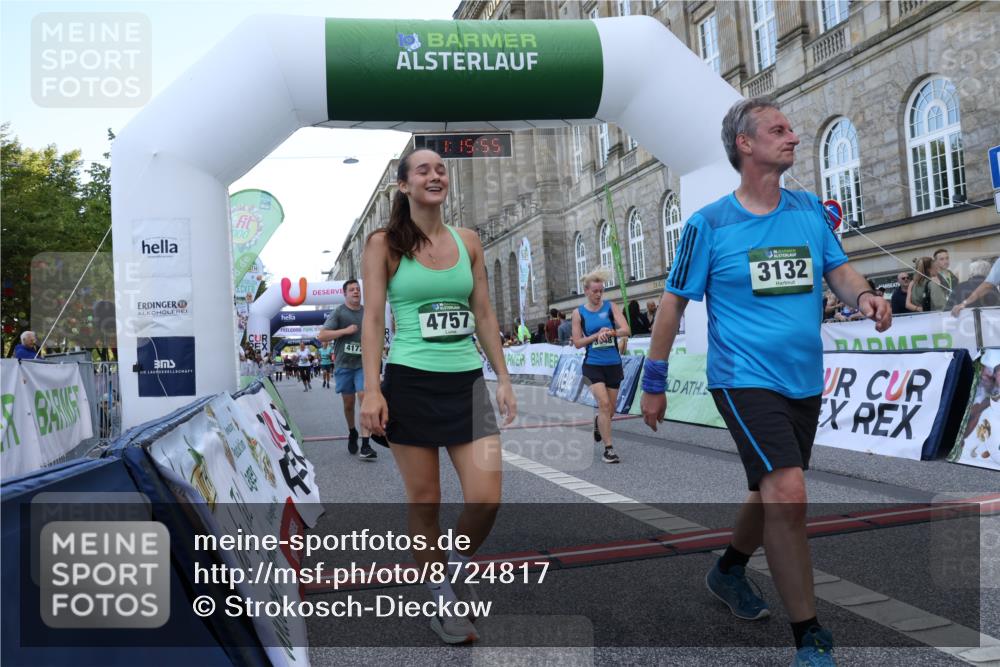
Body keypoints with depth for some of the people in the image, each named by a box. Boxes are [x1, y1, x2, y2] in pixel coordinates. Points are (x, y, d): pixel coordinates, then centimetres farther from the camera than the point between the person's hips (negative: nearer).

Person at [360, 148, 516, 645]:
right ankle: (441, 601, 25)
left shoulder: (468, 242, 10)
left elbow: (484, 315, 11)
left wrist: (503, 376, 7)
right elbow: (372, 319, -4)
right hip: (411, 383, -3)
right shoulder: (384, 244, 0)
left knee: (487, 500, -4)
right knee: (424, 502, 5)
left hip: (467, 382, 3)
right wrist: (371, 389, -12)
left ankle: (454, 569, 27)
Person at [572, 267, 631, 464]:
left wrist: (611, 332, -29)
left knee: (610, 408, 12)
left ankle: (597, 424, 47)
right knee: (604, 404, -17)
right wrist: (596, 335, -15)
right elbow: (577, 343, -1)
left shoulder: (611, 306, 1)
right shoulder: (578, 313, 0)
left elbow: (626, 330, -9)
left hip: (613, 364, 2)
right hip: (593, 364, -2)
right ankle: (608, 449, -7)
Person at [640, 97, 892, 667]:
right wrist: (653, 384, -2)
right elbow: (674, 302, -3)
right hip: (745, 379, -6)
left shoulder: (810, 210, 7)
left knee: (774, 493, 18)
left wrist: (863, 295, -13)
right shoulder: (709, 224, -7)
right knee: (789, 493, -18)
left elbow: (837, 268, 12)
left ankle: (728, 572, 46)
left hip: (805, 381, 6)